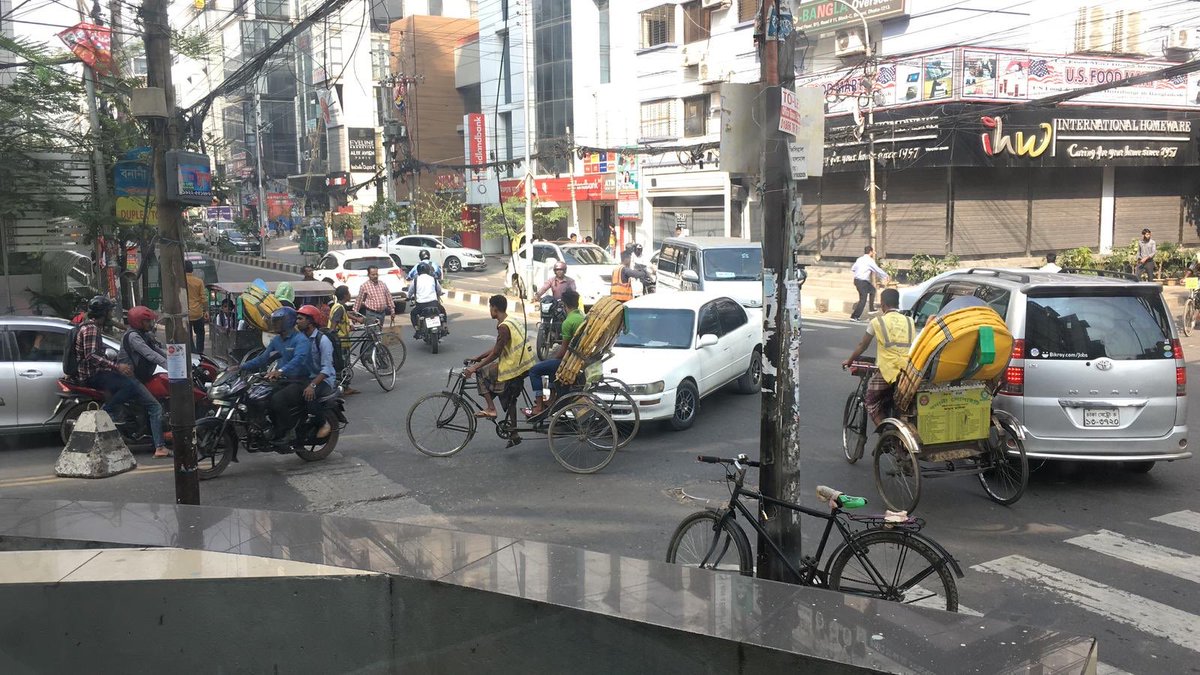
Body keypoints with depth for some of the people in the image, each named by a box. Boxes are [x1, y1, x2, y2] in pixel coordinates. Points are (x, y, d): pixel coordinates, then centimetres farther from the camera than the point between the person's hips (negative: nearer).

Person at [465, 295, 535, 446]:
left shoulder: (504, 327, -18)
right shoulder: (512, 320, 12)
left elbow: (495, 353, -18)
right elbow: (497, 348, 17)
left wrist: (474, 368, -13)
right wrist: (477, 358, 18)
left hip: (515, 367, -10)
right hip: (524, 365, 10)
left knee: (481, 372, 1)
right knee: (509, 400, 20)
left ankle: (490, 408, 2)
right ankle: (513, 435, 24)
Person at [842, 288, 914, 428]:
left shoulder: (877, 322, 4)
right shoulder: (909, 321, 13)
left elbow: (863, 346, 12)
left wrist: (849, 361, 27)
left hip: (886, 370, -4)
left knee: (873, 403, 10)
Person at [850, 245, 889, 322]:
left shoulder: (859, 259, 12)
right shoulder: (869, 260, -11)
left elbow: (852, 269, 19)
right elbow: (877, 270, -8)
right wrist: (886, 276, 5)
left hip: (857, 280, 9)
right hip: (863, 282, -9)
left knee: (872, 290, 25)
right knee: (863, 299, -4)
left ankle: (871, 309, 27)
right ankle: (854, 316, -6)